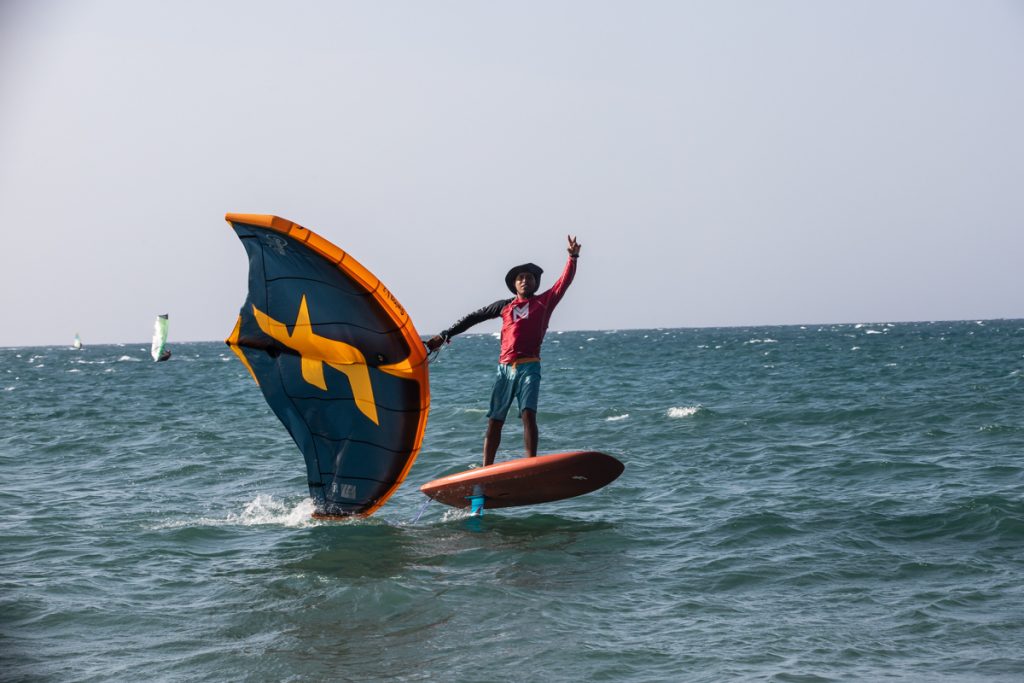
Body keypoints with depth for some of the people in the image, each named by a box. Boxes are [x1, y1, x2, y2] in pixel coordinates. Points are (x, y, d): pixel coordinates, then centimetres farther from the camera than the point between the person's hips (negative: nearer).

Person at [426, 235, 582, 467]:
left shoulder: (545, 302, 12)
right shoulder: (505, 306, 17)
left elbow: (564, 283, 2)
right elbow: (474, 318, 22)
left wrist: (572, 258, -11)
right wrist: (445, 336, 21)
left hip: (529, 368, -3)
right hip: (505, 368, 3)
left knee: (528, 414, -20)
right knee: (494, 421, 2)